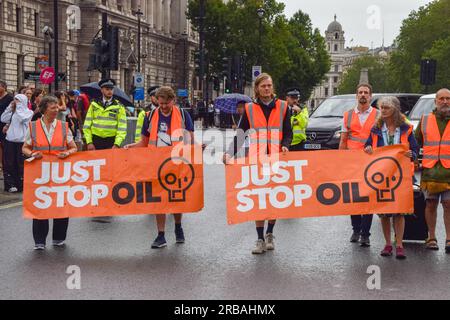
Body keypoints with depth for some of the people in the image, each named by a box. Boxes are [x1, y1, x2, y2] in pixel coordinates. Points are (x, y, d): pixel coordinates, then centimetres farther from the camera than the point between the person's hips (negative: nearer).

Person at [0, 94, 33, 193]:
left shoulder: (28, 112, -2)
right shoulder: (13, 111, 14)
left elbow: (21, 118, -20)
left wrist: (18, 106, -9)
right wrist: (10, 107, 5)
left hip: (21, 141, -5)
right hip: (10, 140, 5)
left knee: (21, 164, 0)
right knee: (9, 163, 5)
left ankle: (22, 185, 8)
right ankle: (11, 184, 9)